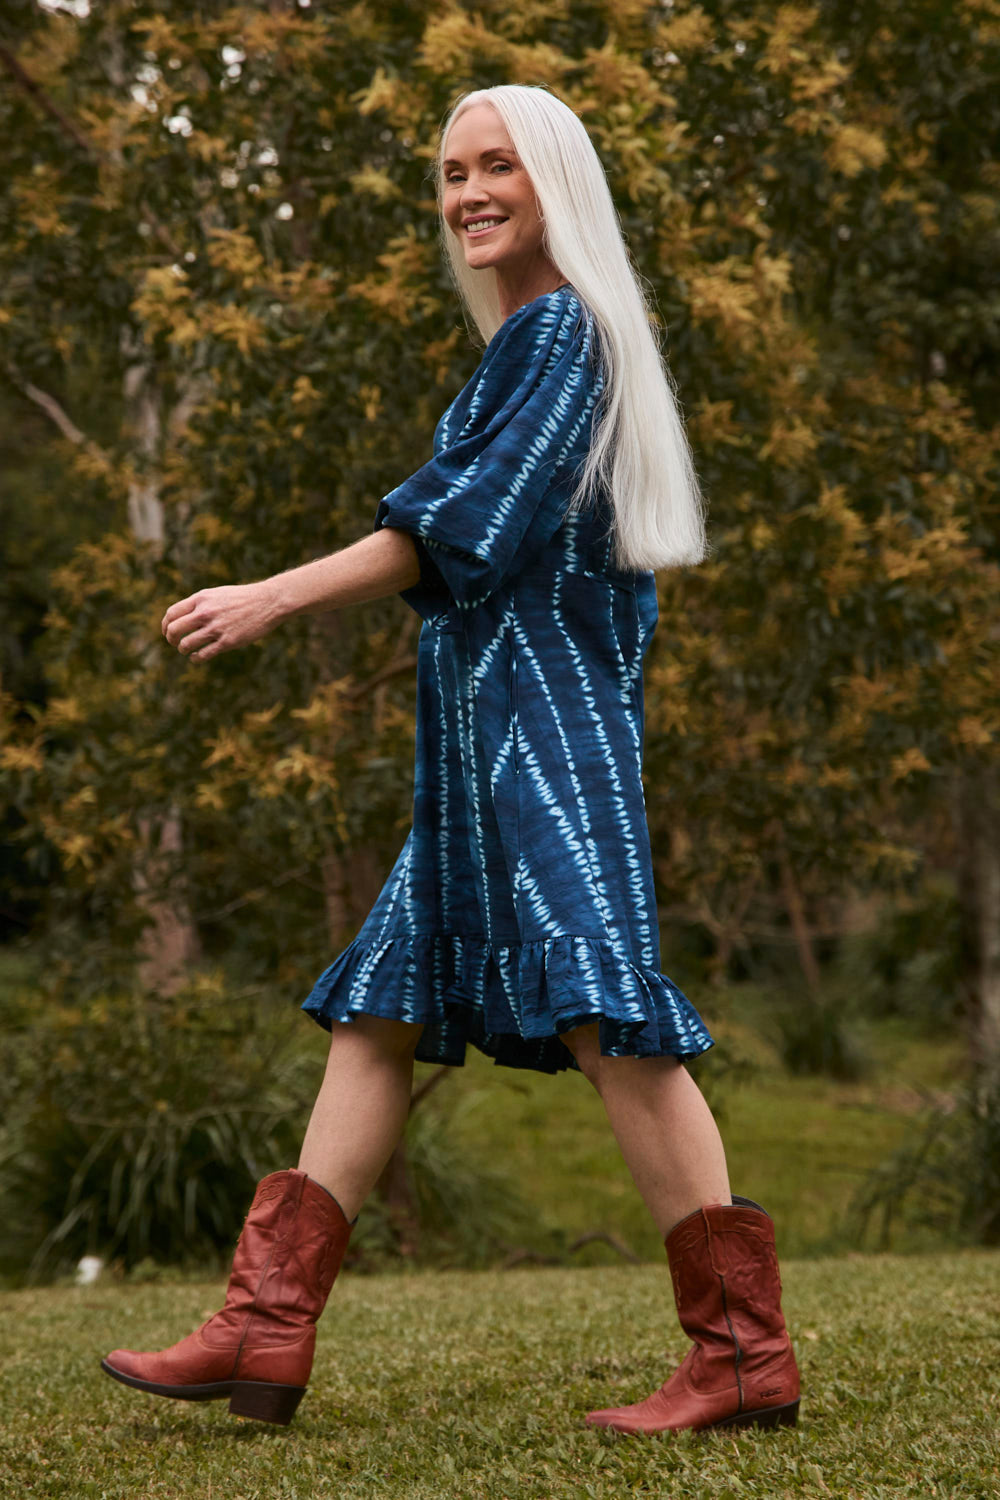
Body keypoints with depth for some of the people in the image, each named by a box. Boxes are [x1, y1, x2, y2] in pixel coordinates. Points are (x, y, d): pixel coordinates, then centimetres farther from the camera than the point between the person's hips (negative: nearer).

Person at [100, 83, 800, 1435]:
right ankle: (264, 1331, 9)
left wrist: (272, 598, -20)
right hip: (483, 728, 11)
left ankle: (746, 1355, -11)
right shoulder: (532, 346, 22)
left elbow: (468, 518, -18)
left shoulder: (560, 330, -7)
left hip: (542, 707, -11)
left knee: (604, 1015, -14)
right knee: (377, 1010, 7)